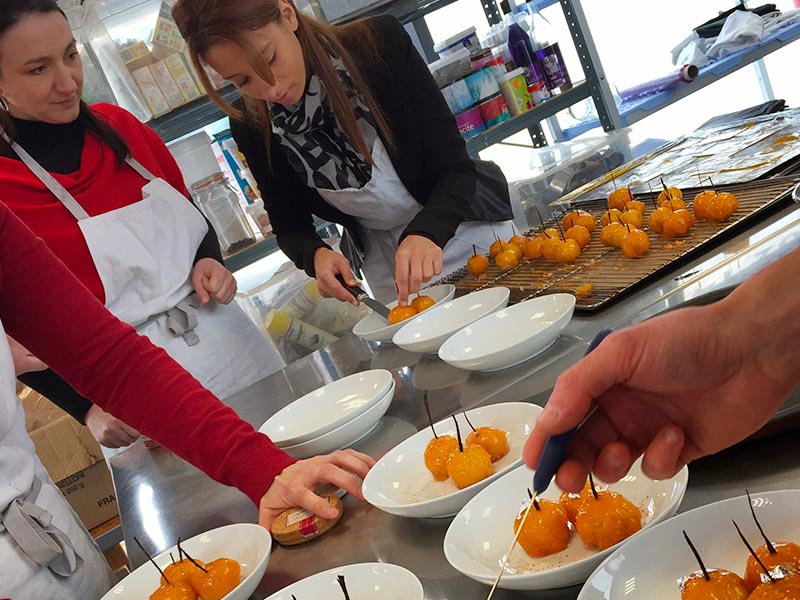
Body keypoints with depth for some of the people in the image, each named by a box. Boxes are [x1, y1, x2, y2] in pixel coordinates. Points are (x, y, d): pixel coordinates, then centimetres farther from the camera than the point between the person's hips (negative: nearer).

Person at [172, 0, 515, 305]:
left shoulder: (379, 43, -24)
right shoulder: (252, 127, -17)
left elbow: (454, 167, -24)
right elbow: (290, 226, -4)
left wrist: (426, 233, -44)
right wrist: (315, 255, -28)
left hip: (469, 229, -1)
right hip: (385, 265, 1)